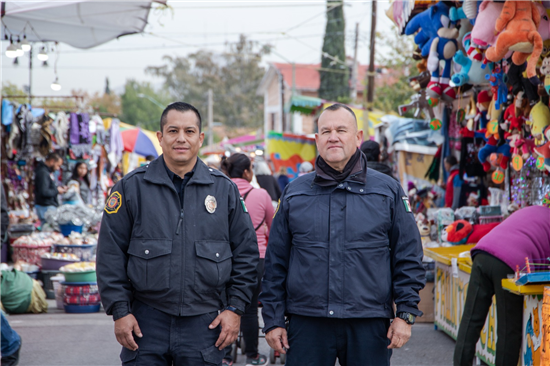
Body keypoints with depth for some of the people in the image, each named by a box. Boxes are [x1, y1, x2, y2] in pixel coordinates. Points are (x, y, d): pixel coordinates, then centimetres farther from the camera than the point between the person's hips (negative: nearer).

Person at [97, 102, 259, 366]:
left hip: (205, 323, 1)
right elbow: (111, 254, 2)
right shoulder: (132, 187, 2)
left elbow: (246, 253, 9)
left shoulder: (225, 189, 6)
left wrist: (235, 307, 3)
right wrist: (119, 311, -3)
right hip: (146, 320, -1)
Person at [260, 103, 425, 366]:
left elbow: (408, 256, 5)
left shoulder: (388, 191, 6)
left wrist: (406, 314, -2)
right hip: (307, 323, 1)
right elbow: (275, 262, 10)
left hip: (369, 325, -1)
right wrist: (273, 320, 5)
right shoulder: (294, 193, 9)